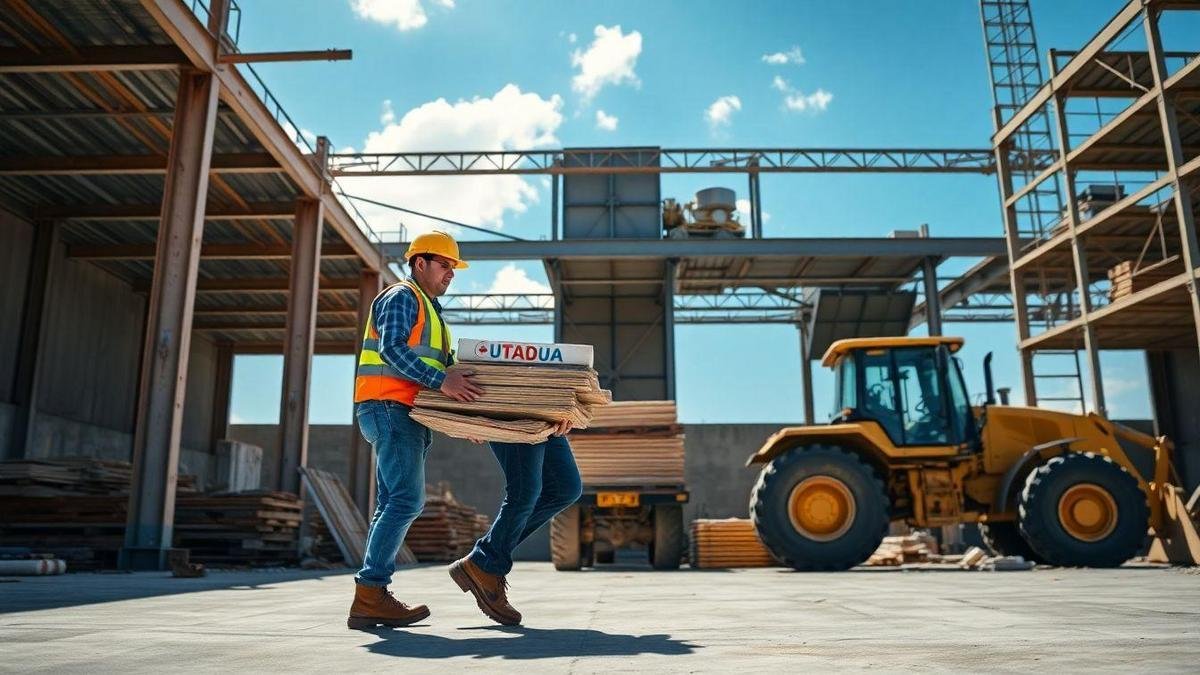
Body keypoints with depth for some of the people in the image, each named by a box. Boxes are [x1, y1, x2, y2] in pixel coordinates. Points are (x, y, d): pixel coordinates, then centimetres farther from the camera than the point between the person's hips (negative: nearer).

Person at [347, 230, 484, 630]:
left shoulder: (430, 312, 28)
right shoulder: (401, 298, -2)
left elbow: (435, 369, 24)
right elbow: (392, 350, -19)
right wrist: (441, 380, -29)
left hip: (405, 415, 10)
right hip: (389, 407, -10)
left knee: (392, 505, 5)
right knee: (408, 499, -16)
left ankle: (370, 600, 6)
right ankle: (370, 593, -16)